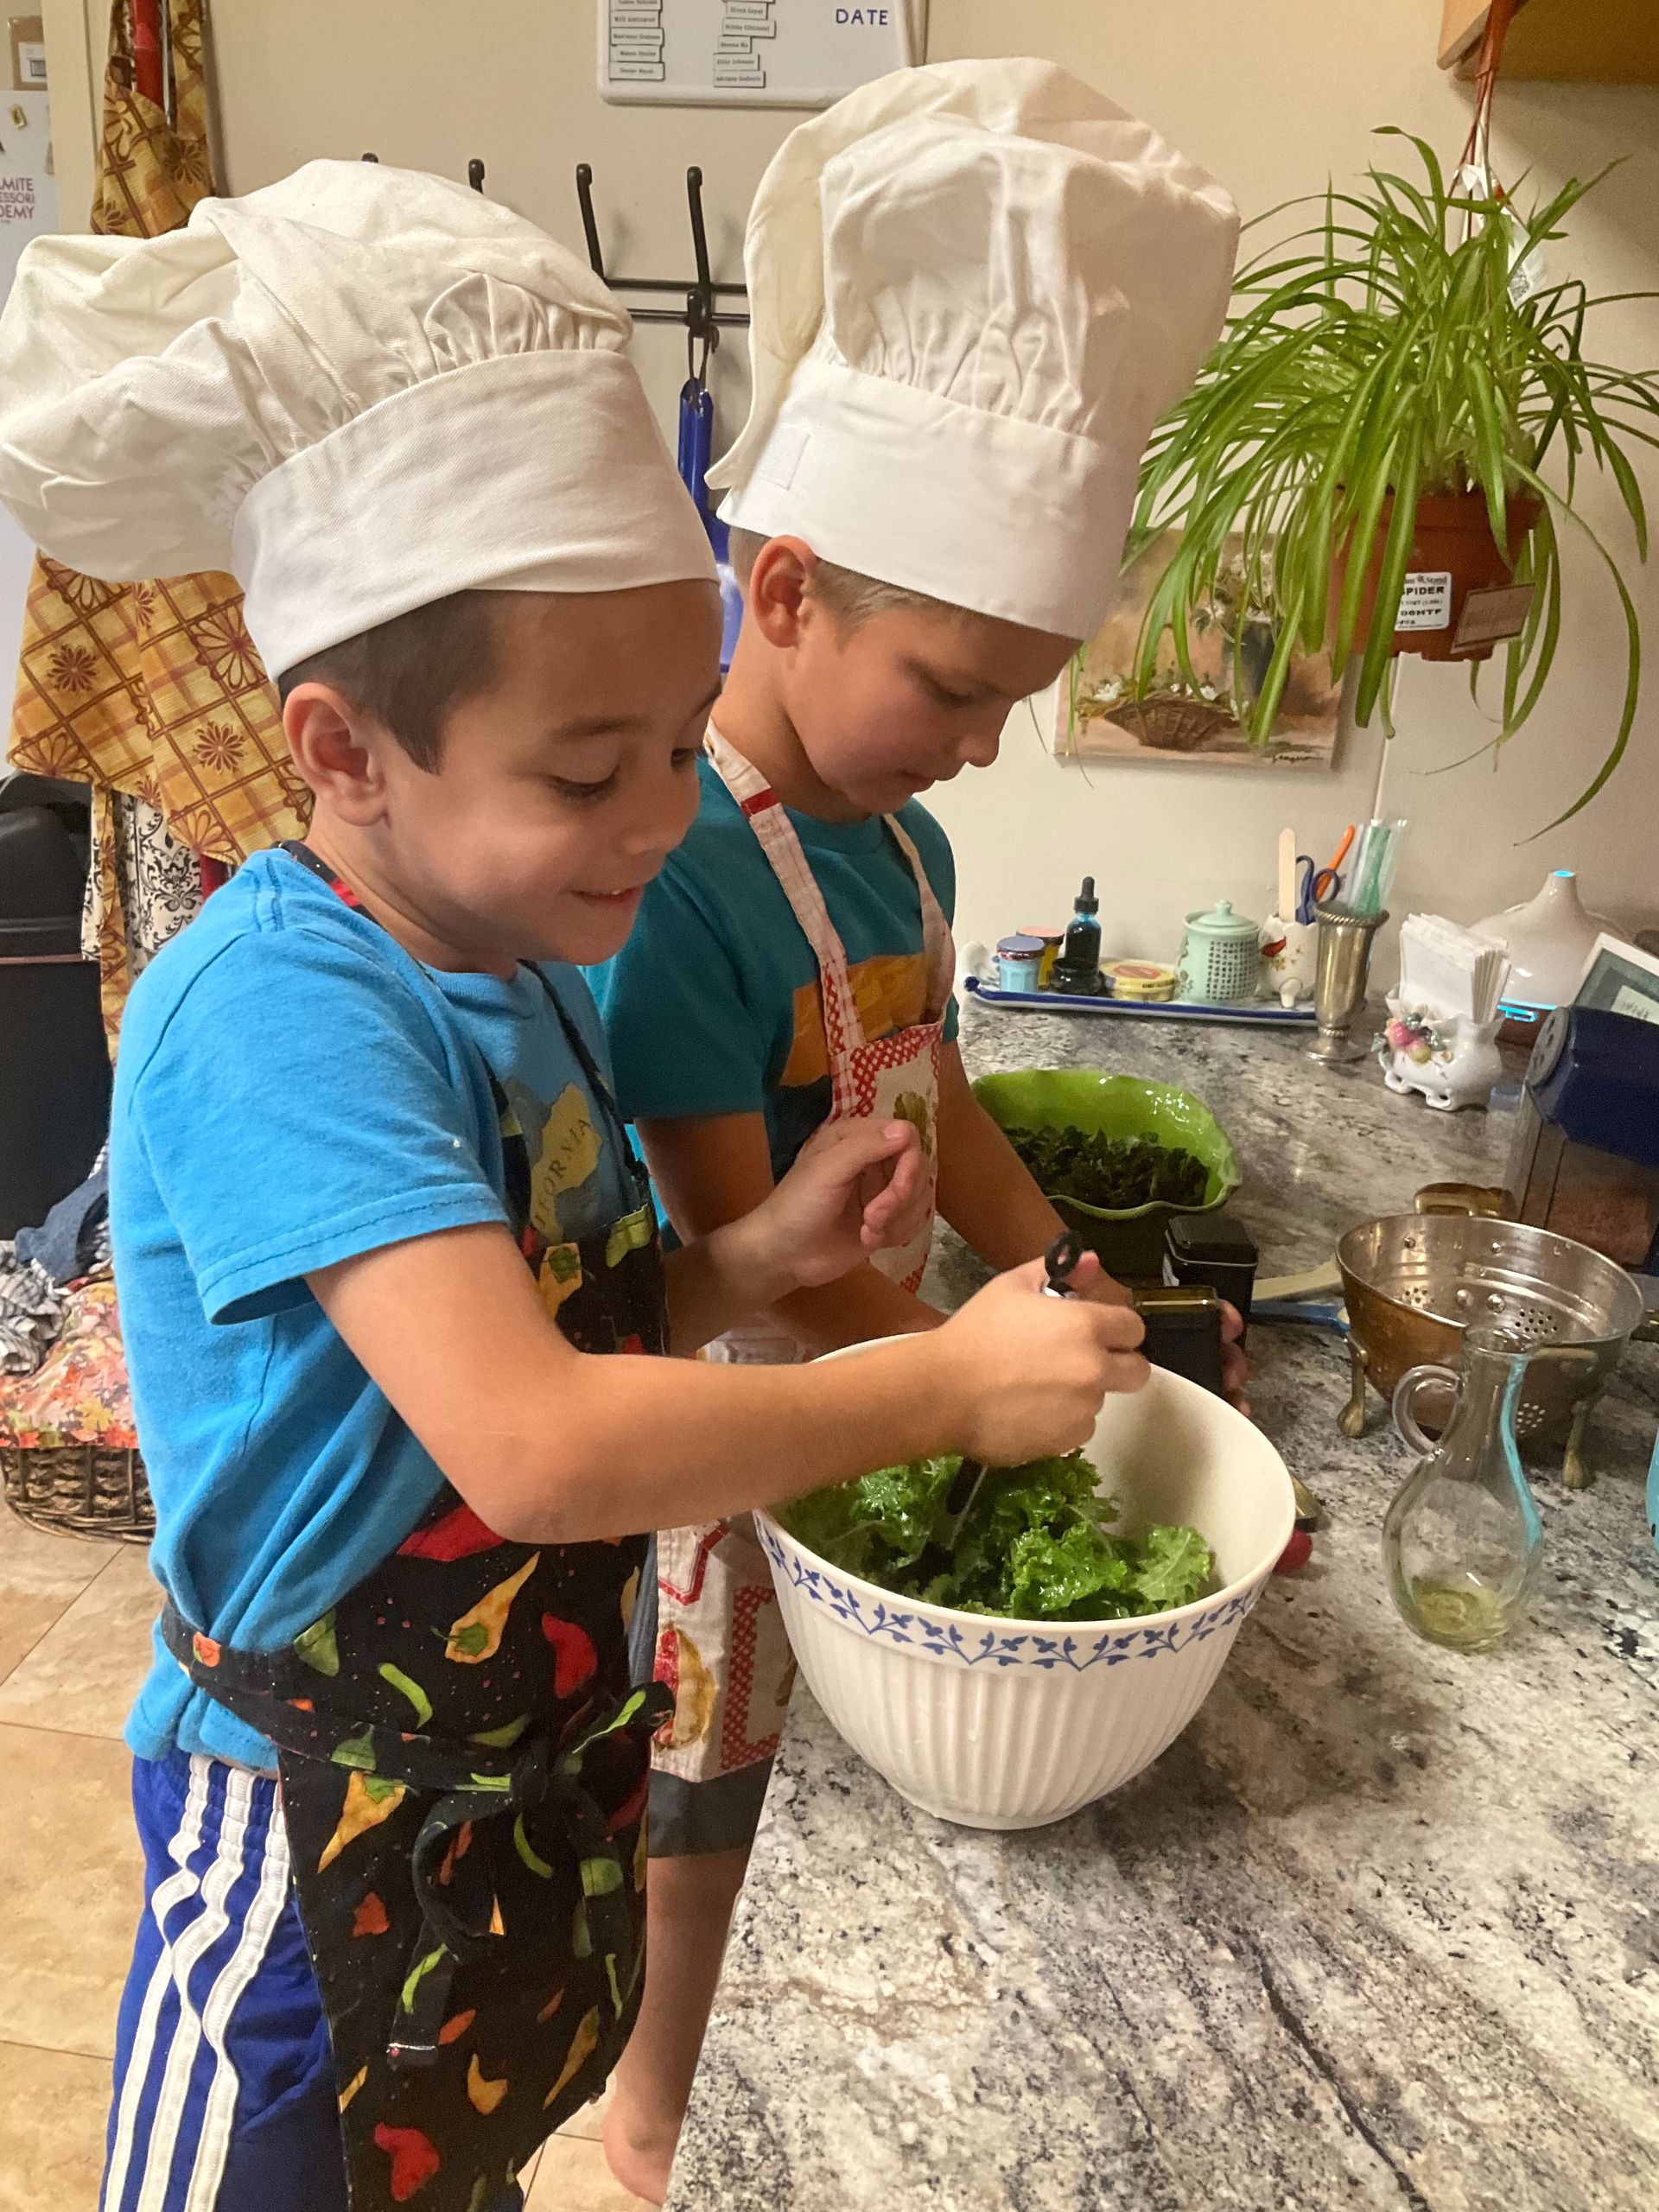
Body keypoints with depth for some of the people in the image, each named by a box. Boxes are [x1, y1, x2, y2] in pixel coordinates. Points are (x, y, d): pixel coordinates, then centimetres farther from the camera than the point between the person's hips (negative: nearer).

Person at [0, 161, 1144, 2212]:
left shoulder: (518, 955, -3)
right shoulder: (278, 1010, -29)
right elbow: (532, 1442, -38)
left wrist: (758, 1256, -14)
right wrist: (951, 1384, -28)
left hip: (539, 1754, 7)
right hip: (328, 1820, -7)